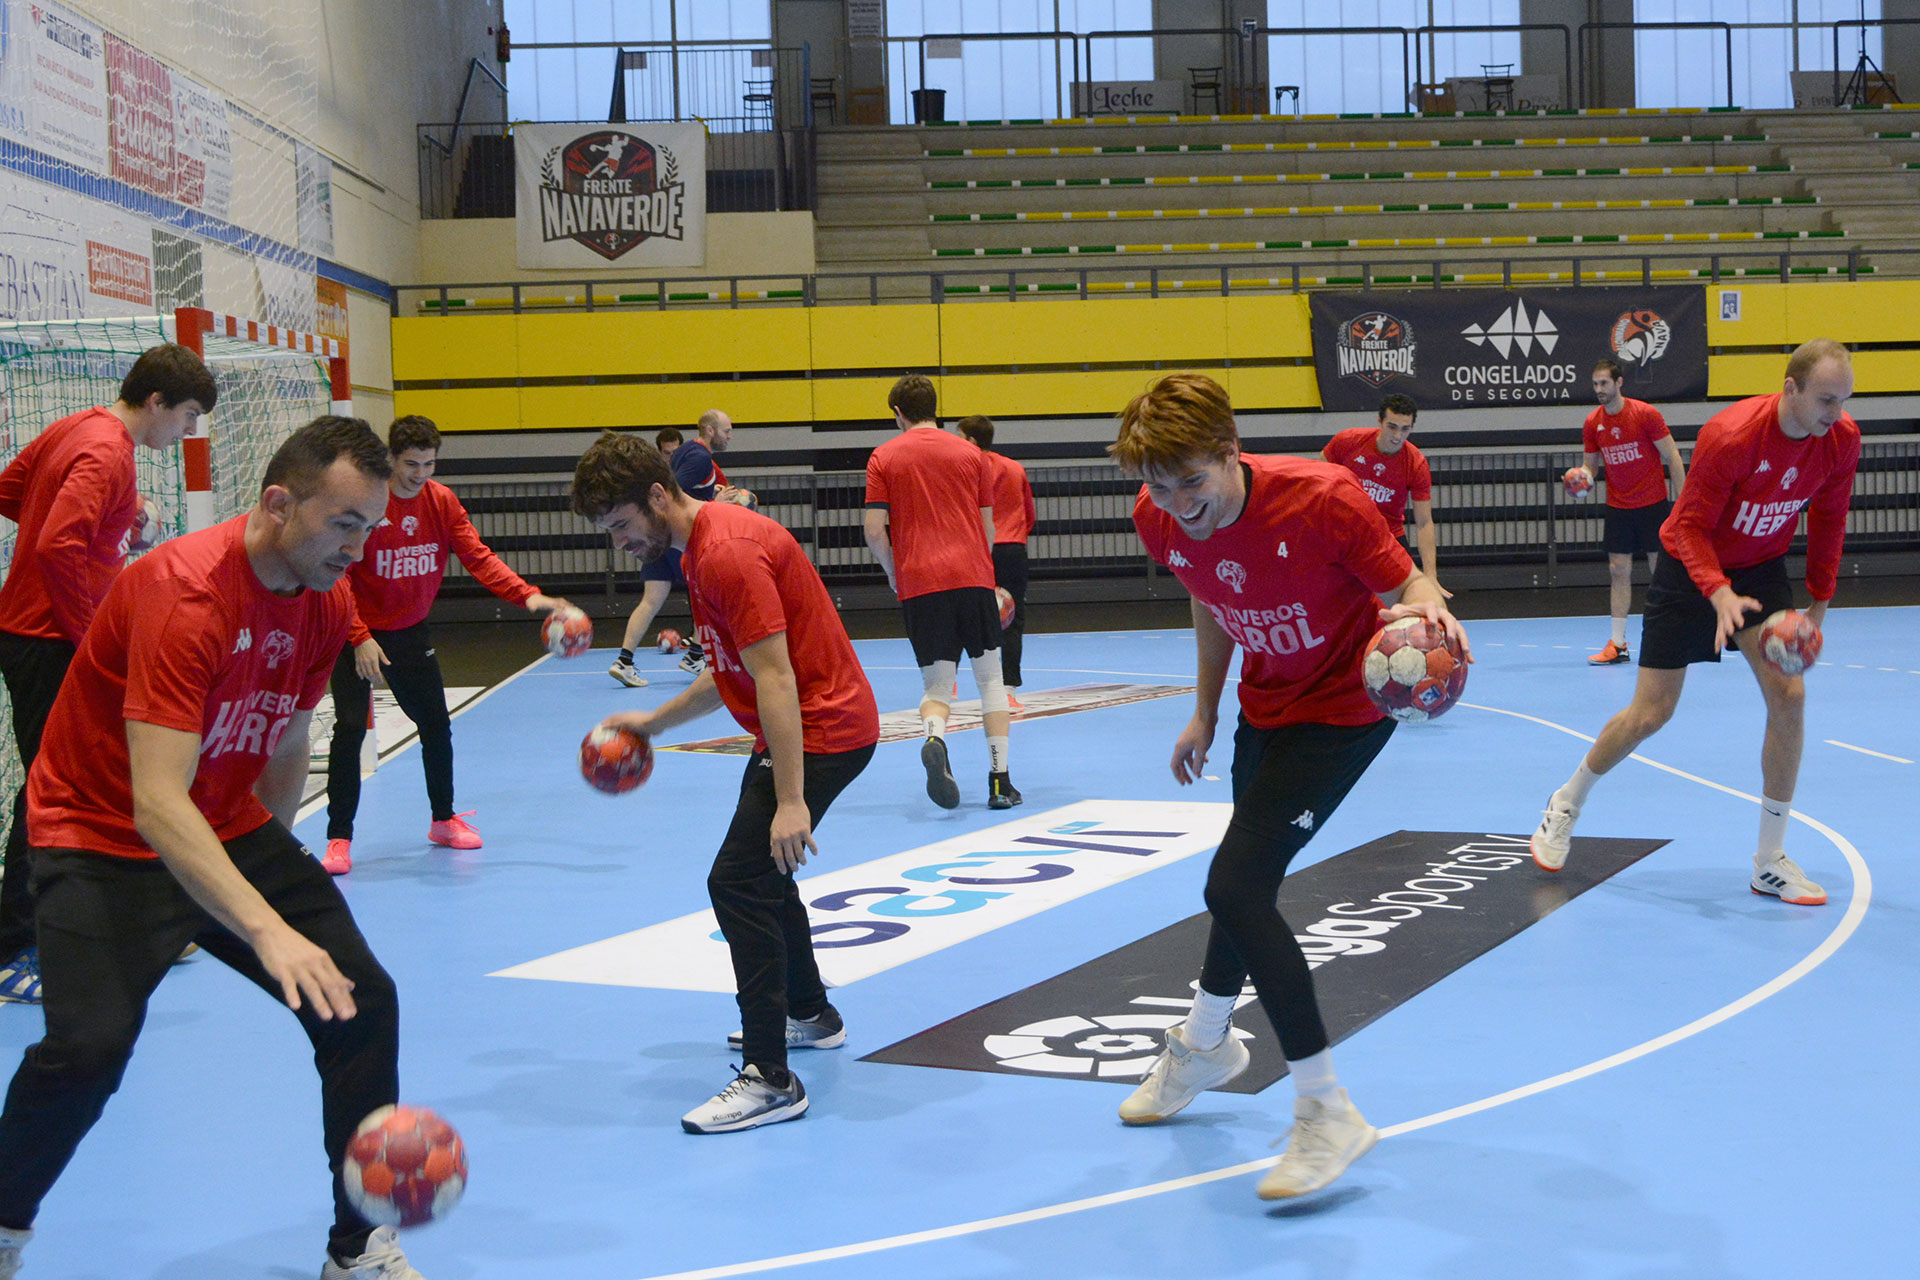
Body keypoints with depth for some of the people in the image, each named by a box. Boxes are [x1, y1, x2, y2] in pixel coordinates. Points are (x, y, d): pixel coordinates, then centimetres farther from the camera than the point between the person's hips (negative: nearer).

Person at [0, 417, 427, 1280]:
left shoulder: (326, 605, -3)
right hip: (104, 842, -7)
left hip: (227, 831, 7)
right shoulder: (183, 594, -28)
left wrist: (273, 864, 21)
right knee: (89, 1047, -24)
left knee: (363, 1001, -6)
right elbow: (158, 804, -36)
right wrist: (267, 930, -44)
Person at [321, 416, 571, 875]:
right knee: (350, 727, -11)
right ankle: (339, 839, -2)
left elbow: (478, 557, -10)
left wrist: (527, 595, -25)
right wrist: (359, 638, -26)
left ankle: (444, 820, 28)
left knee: (437, 724, 10)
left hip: (410, 631, 5)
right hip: (357, 635, -5)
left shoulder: (442, 502, -4)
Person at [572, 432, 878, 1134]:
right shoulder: (705, 545, 13)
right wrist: (654, 720, 21)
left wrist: (790, 800, -29)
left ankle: (770, 1080, -12)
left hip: (821, 733, -11)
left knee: (739, 883, -15)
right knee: (763, 874, 24)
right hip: (822, 726, 11)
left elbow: (774, 678, -26)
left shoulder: (727, 554, -21)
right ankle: (810, 1015, 43)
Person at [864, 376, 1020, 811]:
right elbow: (988, 527, 12)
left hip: (919, 583, 0)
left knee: (936, 685, 6)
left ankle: (934, 739, -27)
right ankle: (1000, 780, 3)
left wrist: (894, 573, 14)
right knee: (990, 677, 9)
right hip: (972, 577, 1)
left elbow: (874, 531, -2)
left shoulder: (883, 458, 5)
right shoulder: (970, 453, 10)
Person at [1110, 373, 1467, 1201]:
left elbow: (1406, 583, -24)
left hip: (1344, 707, -6)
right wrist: (1205, 714, 14)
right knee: (1246, 876, 25)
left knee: (1235, 885, -19)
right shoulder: (1161, 522, -14)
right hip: (1265, 705, 6)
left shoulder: (1321, 497, -31)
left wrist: (1427, 611, -48)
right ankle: (1205, 1045, 52)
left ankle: (1328, 1114, -10)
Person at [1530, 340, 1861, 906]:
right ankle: (1566, 806, 26)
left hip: (1760, 570, 4)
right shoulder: (1730, 436, -31)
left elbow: (1828, 520, 3)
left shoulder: (1842, 439, -14)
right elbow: (1690, 526, -24)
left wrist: (1819, 603, 4)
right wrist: (1718, 593, -38)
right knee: (1651, 713, -1)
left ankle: (1770, 863, -2)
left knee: (1788, 695, -13)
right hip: (1689, 568, -4)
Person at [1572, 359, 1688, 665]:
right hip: (1617, 507, 4)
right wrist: (1583, 476, -15)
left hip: (1653, 504, -4)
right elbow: (1590, 464, 10)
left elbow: (1672, 457, -7)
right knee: (1619, 572, 1)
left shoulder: (1645, 414, -11)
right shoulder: (1592, 423, 1)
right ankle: (1618, 645, 2)